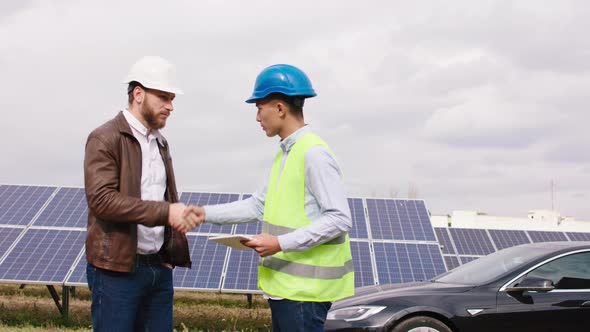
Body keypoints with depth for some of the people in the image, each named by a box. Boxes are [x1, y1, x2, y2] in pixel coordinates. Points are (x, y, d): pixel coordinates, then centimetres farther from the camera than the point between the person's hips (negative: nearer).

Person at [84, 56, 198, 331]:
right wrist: (165, 212, -25)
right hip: (117, 269, -7)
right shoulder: (105, 139, -8)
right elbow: (101, 199, -20)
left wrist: (175, 252, 8)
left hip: (159, 267, 7)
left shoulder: (160, 143, 17)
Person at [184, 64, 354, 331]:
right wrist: (207, 213, 14)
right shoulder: (285, 154, 15)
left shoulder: (314, 154, -16)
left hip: (305, 287, -10)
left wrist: (282, 243, -23)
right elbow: (258, 205, 20)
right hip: (285, 284, 10)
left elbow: (340, 218, -20)